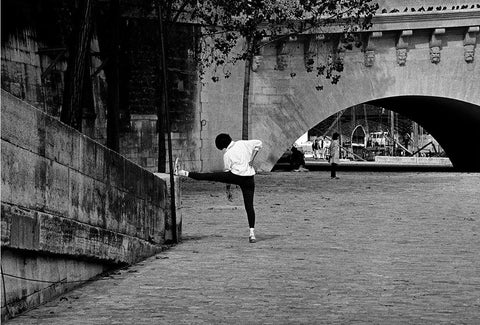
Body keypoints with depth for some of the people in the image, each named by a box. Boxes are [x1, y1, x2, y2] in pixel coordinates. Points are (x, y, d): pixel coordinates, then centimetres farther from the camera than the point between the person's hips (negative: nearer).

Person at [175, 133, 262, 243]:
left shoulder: (227, 154, 2)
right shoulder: (243, 143, 11)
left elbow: (228, 172, 6)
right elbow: (258, 143, 10)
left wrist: (228, 190, 14)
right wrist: (252, 159, 10)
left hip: (236, 175, -4)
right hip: (249, 179, 4)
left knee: (209, 176, 2)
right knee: (249, 205, 3)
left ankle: (183, 173, -3)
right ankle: (252, 233, -3)